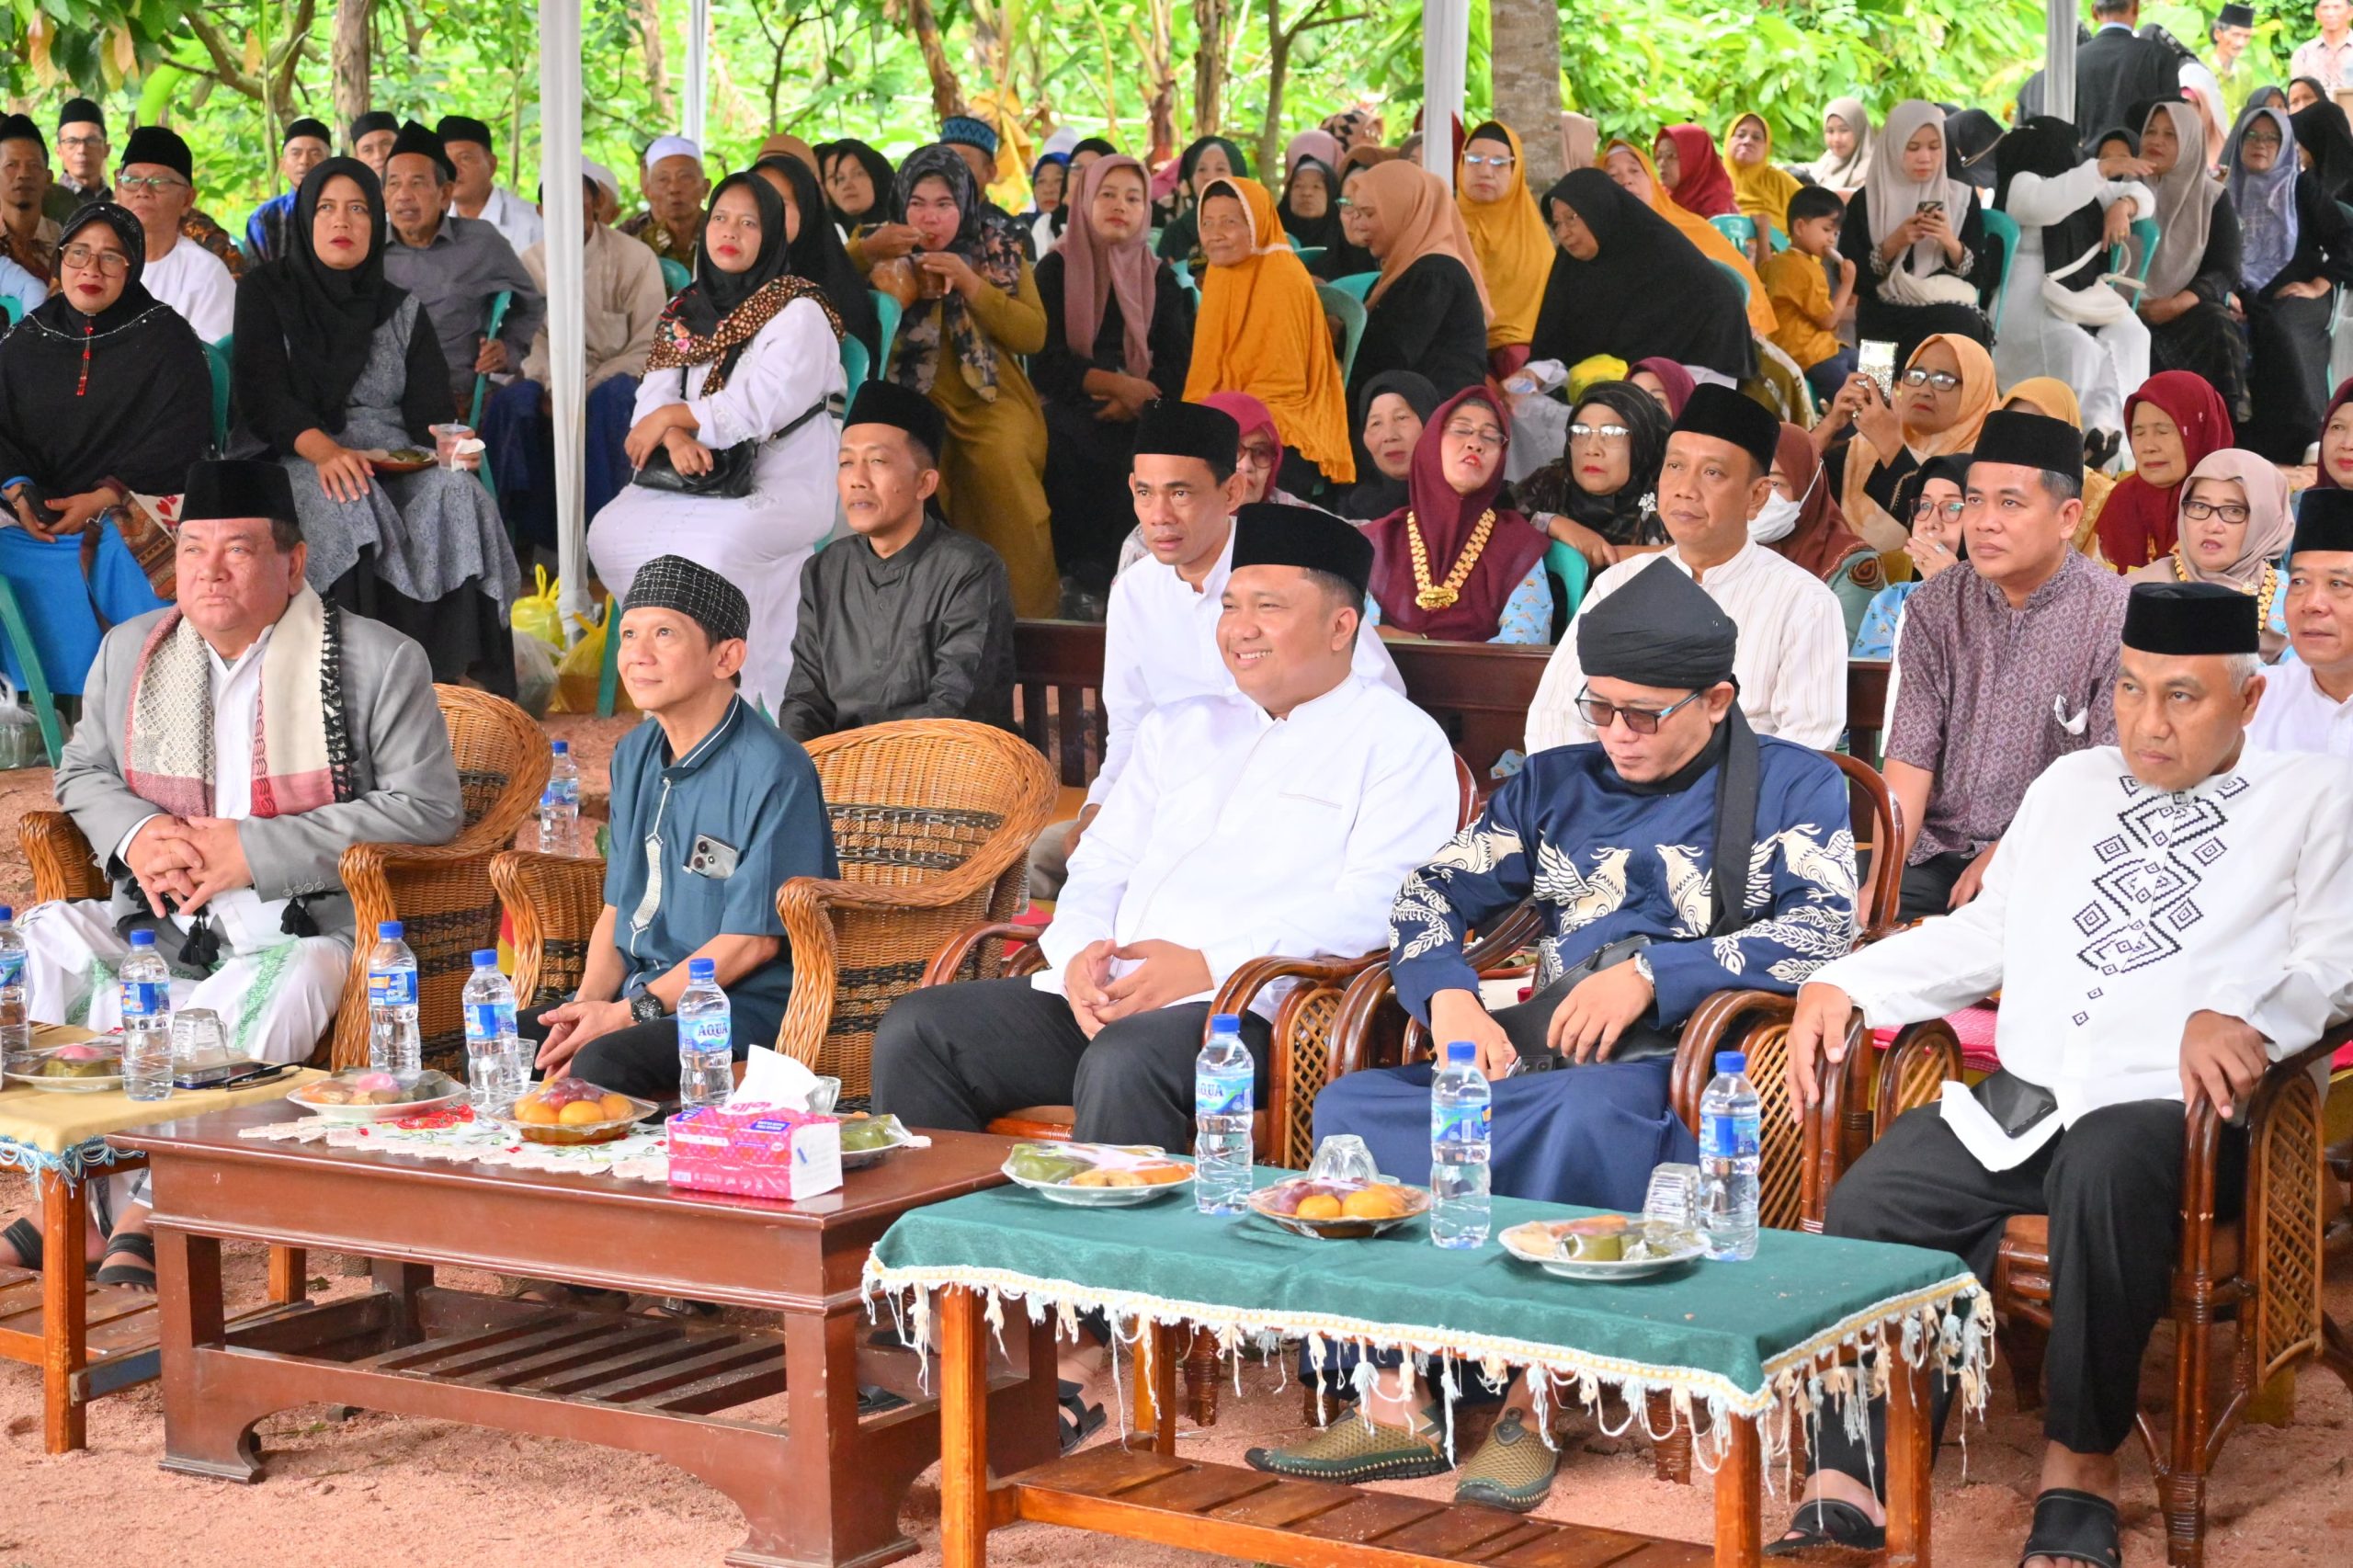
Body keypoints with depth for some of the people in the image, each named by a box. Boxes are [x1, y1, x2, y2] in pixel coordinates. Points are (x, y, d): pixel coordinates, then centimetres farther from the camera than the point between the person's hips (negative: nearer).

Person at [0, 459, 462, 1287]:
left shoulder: (378, 661, -3)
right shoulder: (129, 651, 13)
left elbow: (427, 808, -9)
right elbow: (82, 771, 22)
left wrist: (256, 850, -16)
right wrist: (135, 833, -5)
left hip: (303, 917, -4)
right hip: (160, 914, 5)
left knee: (280, 989, -37)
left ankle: (142, 1208, -32)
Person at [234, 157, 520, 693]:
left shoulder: (403, 311, 19)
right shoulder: (266, 293, 10)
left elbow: (430, 411, 10)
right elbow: (262, 394, -4)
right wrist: (324, 450, -24)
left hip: (397, 466, 3)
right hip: (300, 464, -3)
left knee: (456, 495, -31)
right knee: (349, 508, -37)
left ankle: (455, 675, -38)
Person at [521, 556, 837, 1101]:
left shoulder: (774, 771, -14)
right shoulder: (634, 755, 13)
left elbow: (752, 939, -14)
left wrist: (630, 1011, -15)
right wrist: (588, 1003, -2)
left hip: (744, 1008, -8)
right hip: (635, 996, 8)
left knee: (604, 1062, -34)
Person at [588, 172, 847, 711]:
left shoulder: (798, 313, -5)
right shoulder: (686, 311, 14)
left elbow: (760, 407, -18)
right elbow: (655, 398, 5)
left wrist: (674, 416, -10)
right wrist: (677, 438, -18)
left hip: (786, 485, -6)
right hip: (703, 480, 6)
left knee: (714, 546, -34)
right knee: (610, 533, -20)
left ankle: (746, 701, -21)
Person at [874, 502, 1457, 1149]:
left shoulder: (1399, 742, 4)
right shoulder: (1180, 728, 27)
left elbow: (1373, 907, -9)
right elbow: (1102, 863, 25)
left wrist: (1209, 967, -18)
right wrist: (1081, 950, 0)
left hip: (1245, 1010, -7)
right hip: (1100, 998, 7)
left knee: (1124, 1062, -38)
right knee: (915, 1030, -13)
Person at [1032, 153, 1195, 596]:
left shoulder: (1159, 278, 14)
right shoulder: (1056, 270, 6)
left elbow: (1178, 363, 4)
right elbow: (1048, 360, -3)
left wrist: (1139, 398, -16)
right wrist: (1120, 384, -13)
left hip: (1139, 414, 2)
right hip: (1071, 406, -2)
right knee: (1062, 443, -32)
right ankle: (1079, 570, -22)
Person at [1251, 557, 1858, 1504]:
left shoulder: (1792, 786, 10)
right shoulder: (1555, 785, 24)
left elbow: (1824, 929, -6)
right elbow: (1431, 894, 20)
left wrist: (1649, 974, -14)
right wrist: (1450, 998, -3)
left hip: (1680, 1067, -5)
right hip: (1534, 1056, 5)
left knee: (1587, 1112, -40)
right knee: (1348, 1104, -21)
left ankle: (1524, 1407, -29)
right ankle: (1399, 1403, -27)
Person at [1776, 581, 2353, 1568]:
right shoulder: (2072, 786, 26)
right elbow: (1986, 934, 27)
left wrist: (2237, 1017, -23)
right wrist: (1844, 985, 13)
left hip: (2165, 1107, -5)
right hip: (2019, 1099, 5)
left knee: (2105, 1172, -39)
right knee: (1869, 1200, -21)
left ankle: (2080, 1467, -25)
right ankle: (1849, 1482, -22)